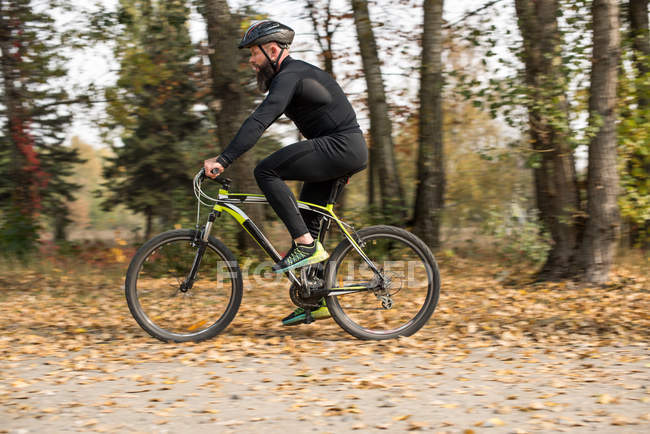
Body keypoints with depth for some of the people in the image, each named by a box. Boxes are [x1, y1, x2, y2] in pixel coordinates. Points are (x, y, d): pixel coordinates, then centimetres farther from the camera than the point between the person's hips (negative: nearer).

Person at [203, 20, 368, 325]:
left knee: (266, 171, -18)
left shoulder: (290, 75, -14)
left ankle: (306, 244, -16)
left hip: (341, 146, -10)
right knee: (306, 218, 12)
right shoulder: (292, 74, 19)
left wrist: (223, 160, -31)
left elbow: (260, 121, -26)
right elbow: (262, 121, 26)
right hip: (346, 151, 10)